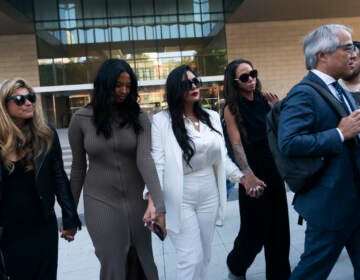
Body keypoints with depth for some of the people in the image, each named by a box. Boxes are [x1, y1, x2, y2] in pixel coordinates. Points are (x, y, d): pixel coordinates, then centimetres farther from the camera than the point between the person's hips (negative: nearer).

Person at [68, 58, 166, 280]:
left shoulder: (139, 117, -5)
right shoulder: (81, 119, -5)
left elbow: (145, 158, -18)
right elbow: (78, 166, 3)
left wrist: (158, 202, -30)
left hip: (137, 200, 1)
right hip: (100, 202, -1)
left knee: (142, 262, 13)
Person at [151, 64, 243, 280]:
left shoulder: (212, 117, 7)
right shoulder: (162, 120, -9)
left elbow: (222, 157, 12)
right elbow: (157, 162, -14)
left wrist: (241, 177, 3)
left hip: (209, 194, 5)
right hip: (181, 198, -5)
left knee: (204, 256, 15)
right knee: (191, 258, -3)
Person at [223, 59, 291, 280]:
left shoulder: (265, 101, 6)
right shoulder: (231, 109, -6)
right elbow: (237, 144, -16)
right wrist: (248, 175, -28)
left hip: (274, 170, 5)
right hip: (252, 172, -4)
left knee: (279, 226, 11)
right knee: (254, 229, 4)